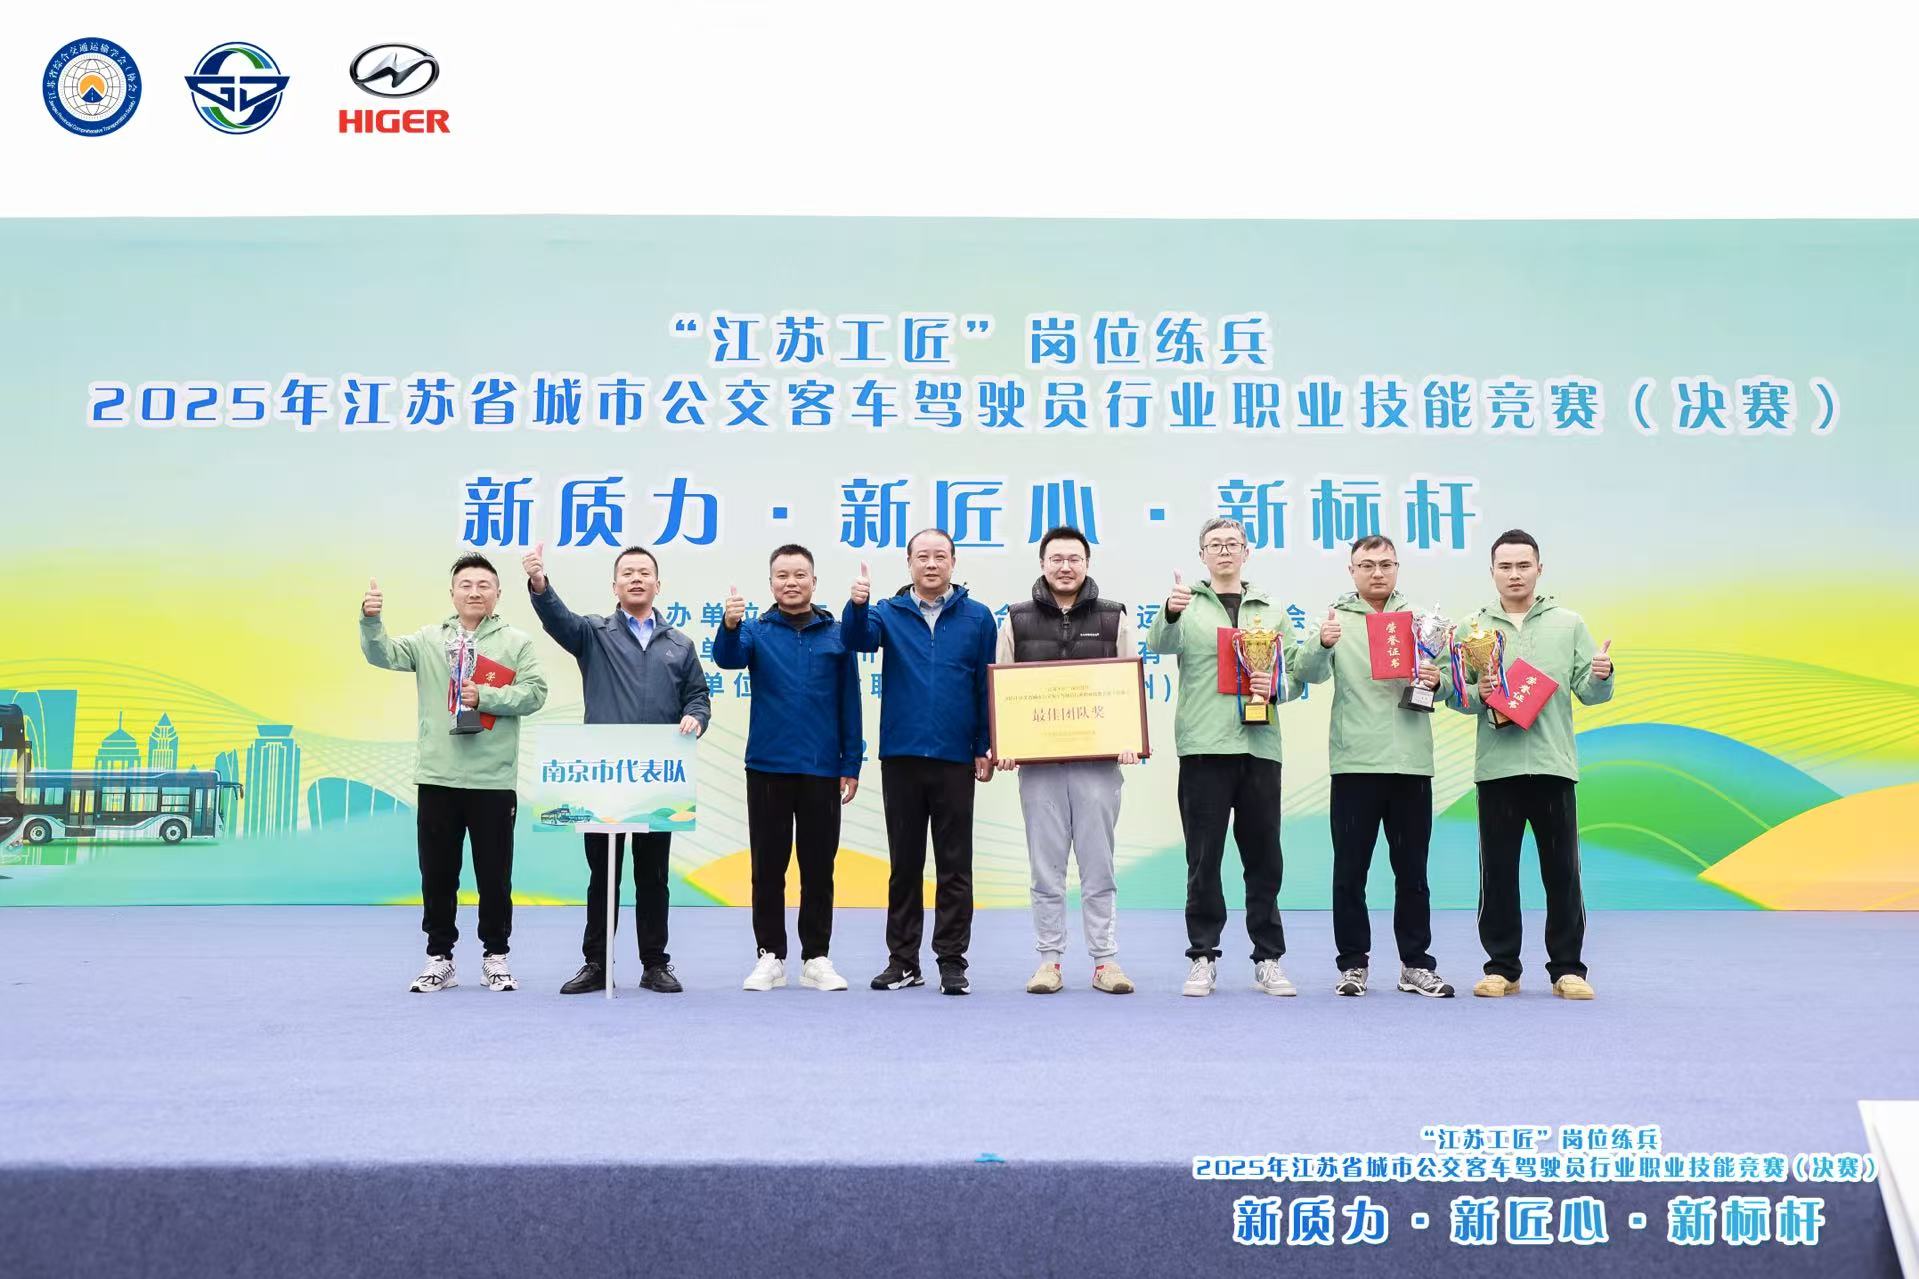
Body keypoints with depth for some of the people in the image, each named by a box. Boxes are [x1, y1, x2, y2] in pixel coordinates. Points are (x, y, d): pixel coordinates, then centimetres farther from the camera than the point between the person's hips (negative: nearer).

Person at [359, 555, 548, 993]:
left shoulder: (517, 642, 3)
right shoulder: (429, 640, 9)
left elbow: (534, 693, -5)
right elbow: (383, 654, -4)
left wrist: (484, 697, -15)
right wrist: (371, 619, -21)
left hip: (493, 779, -2)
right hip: (437, 776, 2)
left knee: (495, 874, 6)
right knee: (437, 873, 8)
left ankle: (495, 956, 19)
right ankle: (439, 957, 19)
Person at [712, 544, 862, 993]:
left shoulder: (836, 634, 5)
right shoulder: (756, 631, 4)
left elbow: (850, 703, 6)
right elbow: (728, 658, -17)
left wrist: (851, 765, 2)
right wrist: (729, 626, -38)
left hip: (822, 770, 0)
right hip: (767, 766, 0)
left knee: (819, 867, 6)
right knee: (768, 866, 6)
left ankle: (817, 959, 15)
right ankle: (770, 956, 16)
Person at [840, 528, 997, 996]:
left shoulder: (977, 617, 4)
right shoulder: (889, 613, 6)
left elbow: (987, 685, 5)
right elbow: (858, 639, -14)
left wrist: (985, 747, 0)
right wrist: (857, 604, -35)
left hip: (955, 759, -1)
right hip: (901, 756, 1)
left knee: (954, 866, 4)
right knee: (904, 864, 9)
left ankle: (952, 962, 11)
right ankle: (903, 960, 18)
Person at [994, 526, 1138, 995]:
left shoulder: (1114, 617, 6)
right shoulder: (1016, 619, 7)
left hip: (1098, 761, 0)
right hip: (1038, 762, 1)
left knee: (1098, 867, 4)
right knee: (1046, 868, 5)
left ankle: (1105, 960, 11)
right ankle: (1050, 960, 13)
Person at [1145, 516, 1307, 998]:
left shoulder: (1272, 611, 15)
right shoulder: (1188, 607, 7)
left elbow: (1296, 673, 13)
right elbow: (1159, 646, -13)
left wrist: (1275, 688, -9)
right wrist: (1170, 613, -34)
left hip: (1260, 745, 2)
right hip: (1203, 746, -2)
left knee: (1264, 858, 6)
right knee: (1204, 859, 2)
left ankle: (1268, 959, 15)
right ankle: (1203, 958, 10)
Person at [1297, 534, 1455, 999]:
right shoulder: (1337, 617, 4)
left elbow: (1448, 685, 11)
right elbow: (1311, 674, -10)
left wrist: (1437, 681, -12)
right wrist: (1322, 644, -31)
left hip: (1411, 761, 2)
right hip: (1354, 762, -2)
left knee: (1412, 871, 8)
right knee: (1350, 870, 3)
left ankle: (1416, 965, 16)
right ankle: (1353, 964, 13)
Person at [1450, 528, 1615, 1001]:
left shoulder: (1568, 625, 8)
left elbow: (1588, 693, 5)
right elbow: (1455, 696, 4)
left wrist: (1601, 676, -16)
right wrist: (1477, 694, -16)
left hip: (1553, 765, 0)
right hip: (1496, 766, 0)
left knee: (1562, 871, 3)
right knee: (1498, 872, 5)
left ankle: (1568, 968, 13)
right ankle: (1501, 967, 14)